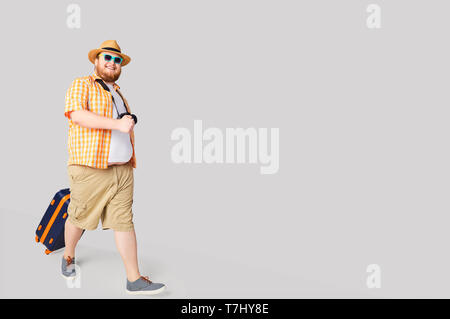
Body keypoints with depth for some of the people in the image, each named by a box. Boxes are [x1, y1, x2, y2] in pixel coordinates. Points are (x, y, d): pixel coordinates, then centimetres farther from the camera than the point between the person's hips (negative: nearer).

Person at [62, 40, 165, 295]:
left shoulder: (119, 94, 24)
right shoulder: (82, 85, 2)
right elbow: (76, 114, -17)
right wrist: (117, 123, -22)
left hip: (123, 169, 6)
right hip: (91, 169, -5)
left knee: (124, 221, 1)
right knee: (80, 217, 8)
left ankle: (134, 279, 2)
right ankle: (68, 257, 36)